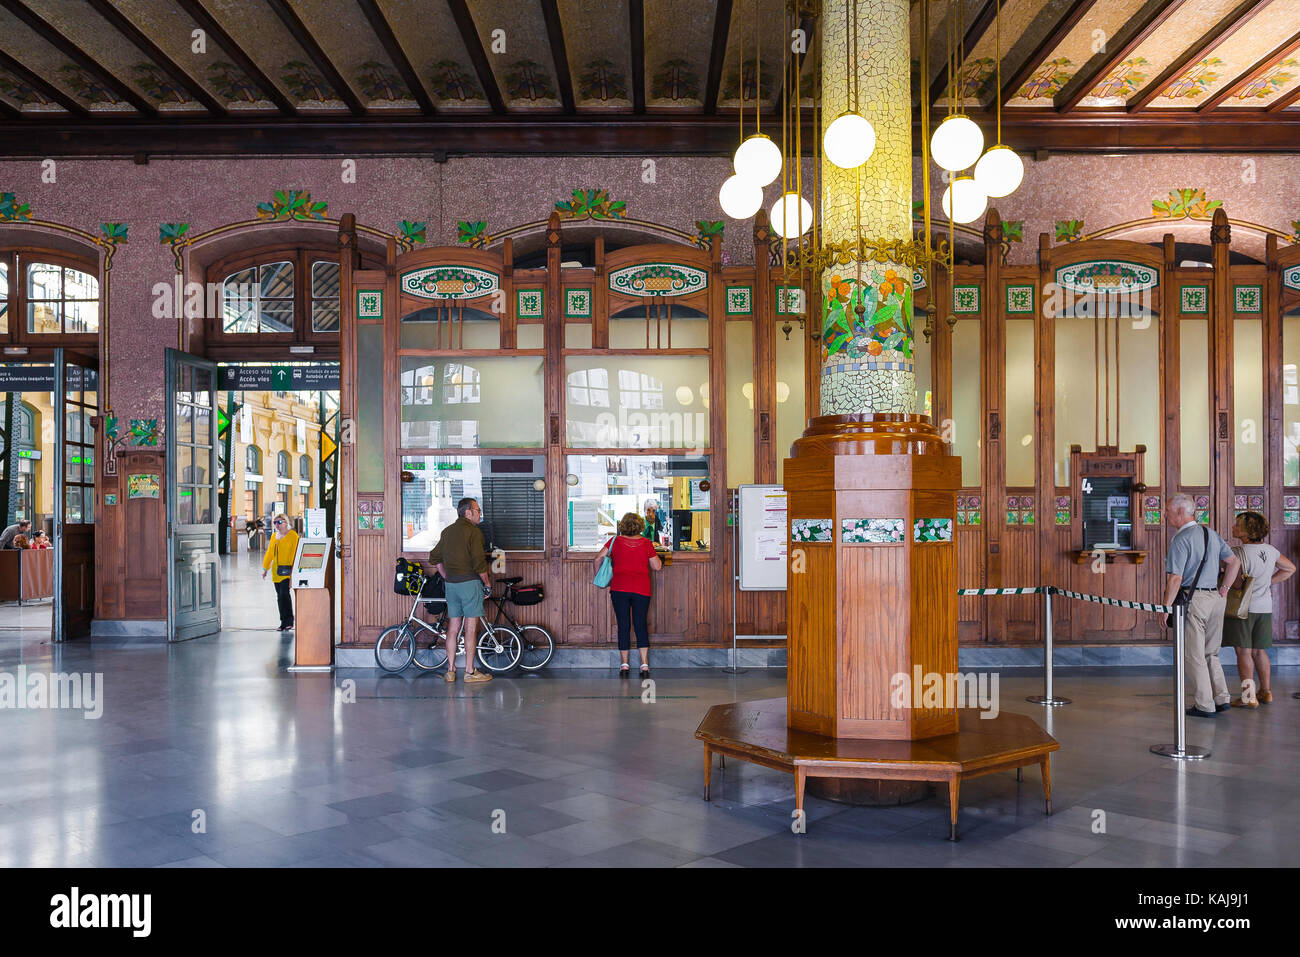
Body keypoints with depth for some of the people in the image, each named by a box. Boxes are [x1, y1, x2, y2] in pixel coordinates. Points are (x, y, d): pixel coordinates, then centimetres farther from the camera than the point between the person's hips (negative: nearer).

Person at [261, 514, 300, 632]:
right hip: (276, 571, 7)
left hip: (287, 570, -7)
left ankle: (288, 620, -6)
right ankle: (283, 622, 12)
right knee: (279, 596, 7)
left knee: (284, 593, -16)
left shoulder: (292, 535, -4)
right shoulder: (274, 536, 17)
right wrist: (265, 568, 21)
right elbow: (269, 552, 22)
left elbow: (295, 551, -10)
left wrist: (293, 567, -18)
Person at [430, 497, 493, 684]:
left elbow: (434, 558, 16)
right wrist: (488, 584, -5)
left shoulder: (447, 531, 13)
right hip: (470, 582, -7)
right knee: (471, 628, -2)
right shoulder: (473, 531, -10)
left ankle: (450, 671, 13)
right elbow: (479, 563, -15)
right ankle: (470, 672, 2)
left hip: (451, 584, 7)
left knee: (453, 627, 11)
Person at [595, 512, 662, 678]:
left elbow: (598, 558, 1)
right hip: (642, 589, 0)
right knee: (641, 625, 5)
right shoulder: (646, 543, -1)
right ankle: (645, 665, -1)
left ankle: (624, 665, 6)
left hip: (619, 588, 0)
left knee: (623, 626, 5)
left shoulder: (615, 541, 0)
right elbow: (657, 567, 3)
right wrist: (656, 556, 21)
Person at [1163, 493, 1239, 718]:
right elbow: (1234, 561, 14)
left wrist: (1166, 607, -13)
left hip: (1193, 599, -8)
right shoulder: (1211, 533, 11)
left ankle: (1204, 705, 5)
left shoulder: (1181, 540, -14)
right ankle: (1221, 699, 19)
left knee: (1194, 654, 2)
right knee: (1210, 653, 19)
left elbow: (1176, 578, -18)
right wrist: (1224, 587, 13)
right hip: (1216, 598, 8)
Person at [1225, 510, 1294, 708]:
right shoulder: (1270, 550, 5)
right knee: (1259, 651, 17)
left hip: (1243, 608, -7)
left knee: (1243, 651, -3)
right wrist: (1268, 582, 17)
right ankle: (1265, 691, 24)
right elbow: (1290, 569, 19)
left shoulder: (1239, 553, -17)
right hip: (1264, 608, 7)